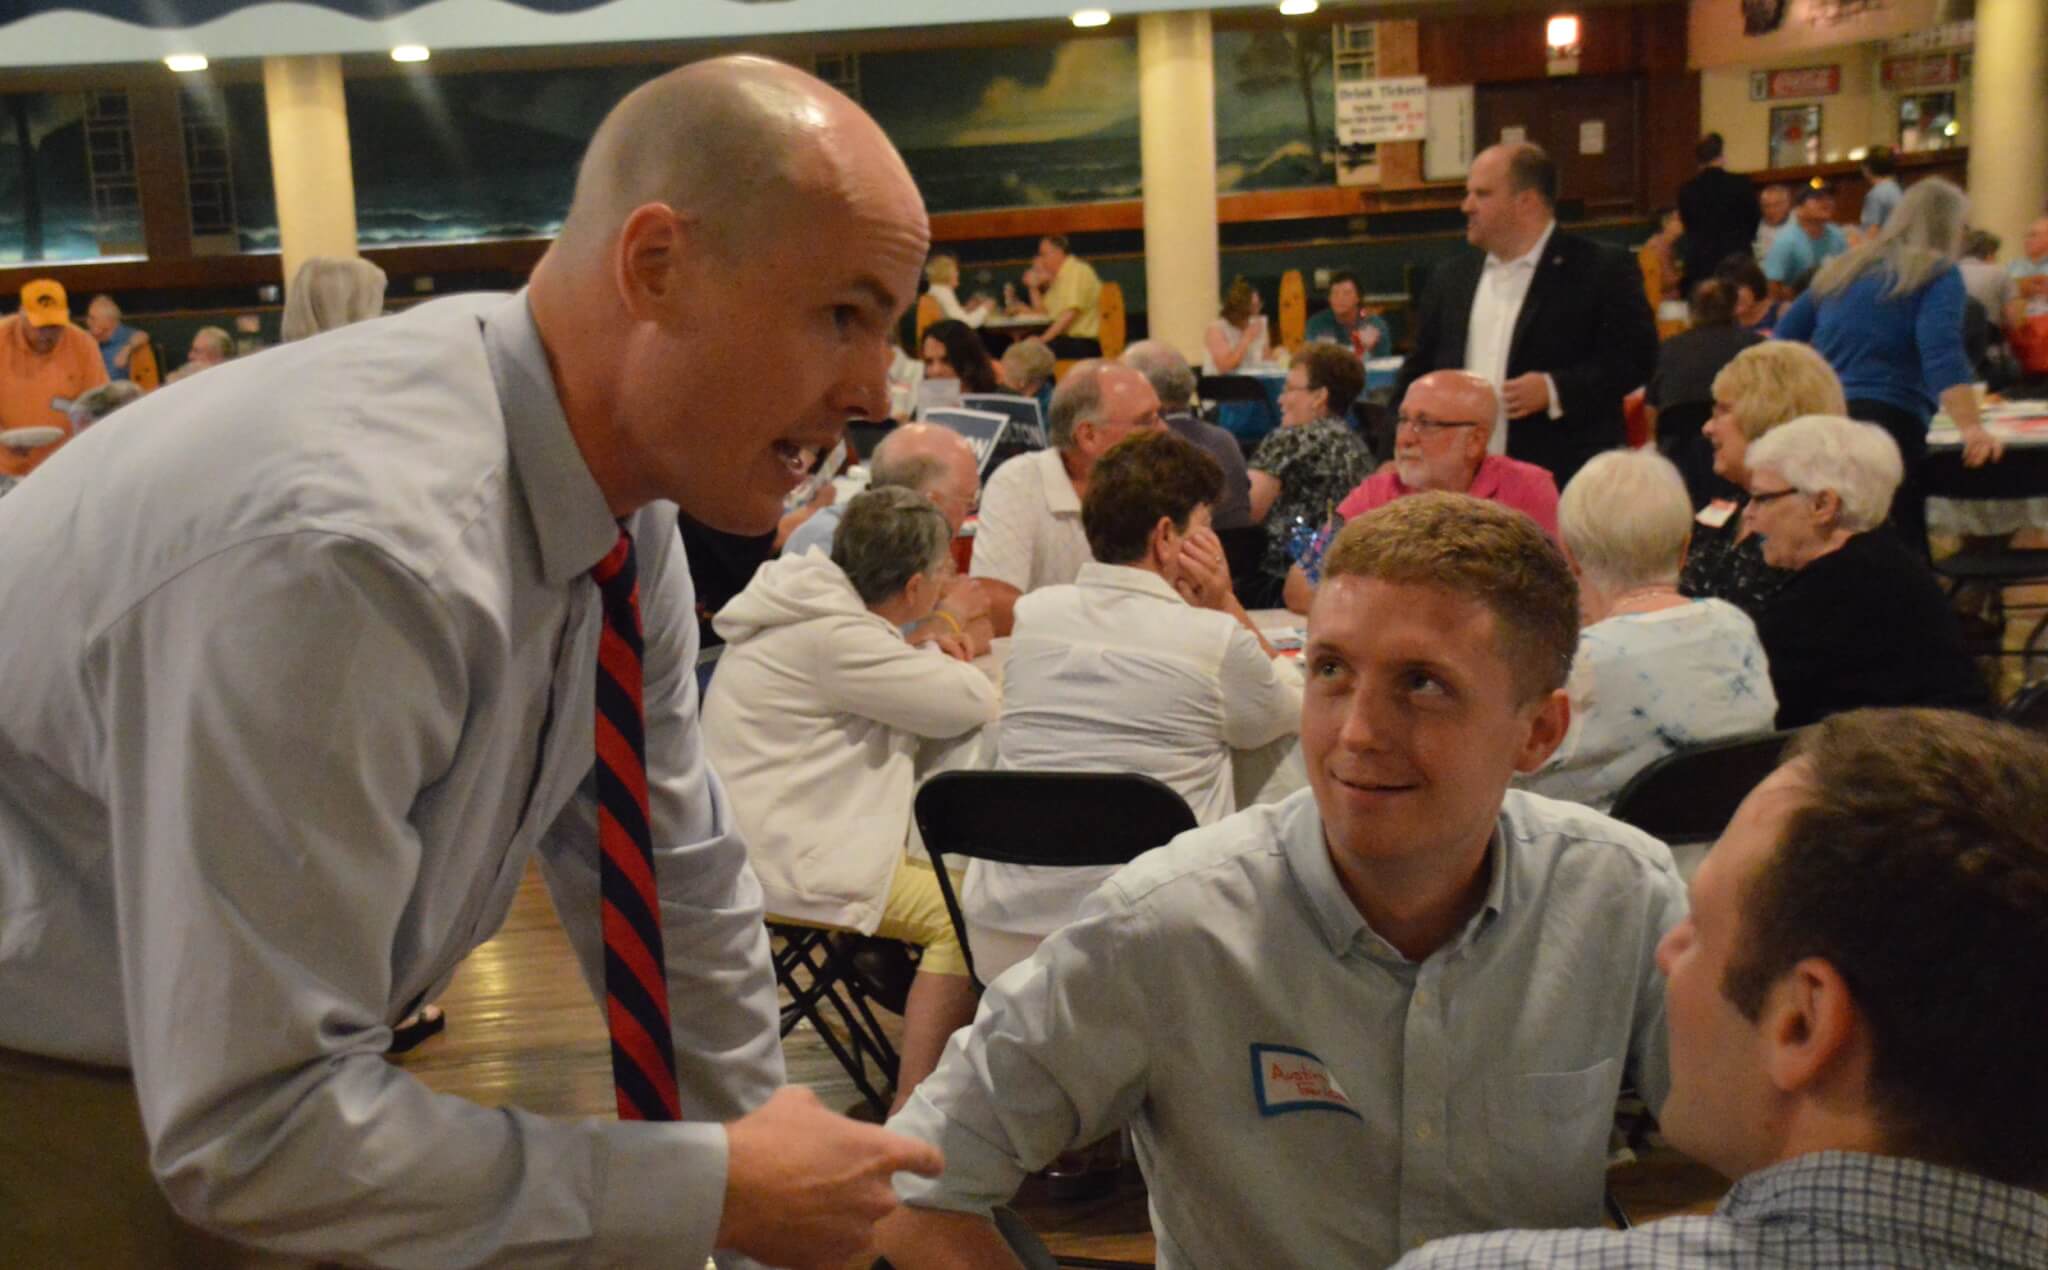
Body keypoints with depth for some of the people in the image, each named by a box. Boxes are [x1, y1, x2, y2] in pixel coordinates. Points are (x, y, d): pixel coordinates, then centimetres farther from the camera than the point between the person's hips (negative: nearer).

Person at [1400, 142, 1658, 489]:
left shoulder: (1602, 269, -1)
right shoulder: (1451, 278, 15)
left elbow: (1635, 356, -6)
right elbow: (1417, 373, 18)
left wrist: (1556, 390, -17)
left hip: (1564, 485, -5)